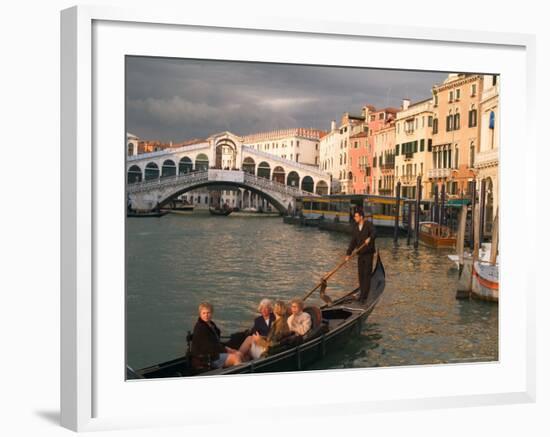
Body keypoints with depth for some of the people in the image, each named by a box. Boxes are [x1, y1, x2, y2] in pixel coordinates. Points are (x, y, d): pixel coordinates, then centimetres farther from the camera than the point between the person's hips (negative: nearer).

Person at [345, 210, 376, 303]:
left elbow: (374, 233, -26)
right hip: (360, 254, 6)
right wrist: (348, 253, 3)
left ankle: (364, 296, -9)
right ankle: (363, 294, 18)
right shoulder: (355, 228, 9)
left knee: (367, 274, -7)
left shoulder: (369, 225, -8)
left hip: (368, 253, -6)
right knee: (360, 274, 8)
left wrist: (369, 238, -47)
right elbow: (353, 242, 10)